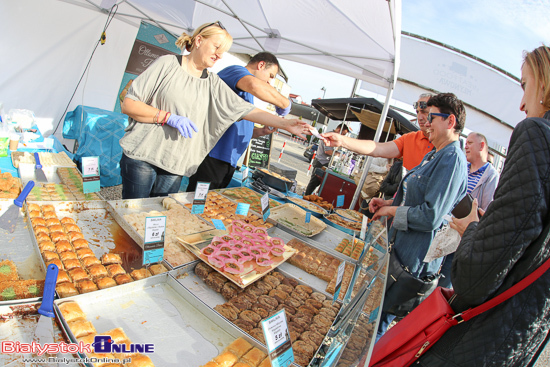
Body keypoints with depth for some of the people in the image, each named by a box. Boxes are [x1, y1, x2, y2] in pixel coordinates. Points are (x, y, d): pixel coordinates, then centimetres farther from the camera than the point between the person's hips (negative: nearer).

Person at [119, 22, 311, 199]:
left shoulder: (213, 83, 9)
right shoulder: (167, 64, -2)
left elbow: (245, 109, 1)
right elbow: (128, 104, -4)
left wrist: (285, 124, -6)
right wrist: (169, 117, -17)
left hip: (175, 167, 3)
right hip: (142, 156, -3)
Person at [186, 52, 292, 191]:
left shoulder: (245, 94, 25)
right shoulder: (236, 70, -3)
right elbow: (255, 85, -29)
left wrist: (262, 131, 12)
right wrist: (285, 103, -16)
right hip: (212, 156, -10)